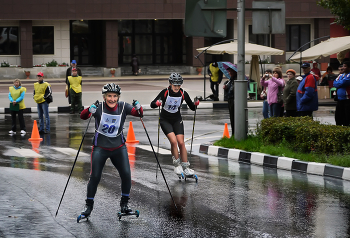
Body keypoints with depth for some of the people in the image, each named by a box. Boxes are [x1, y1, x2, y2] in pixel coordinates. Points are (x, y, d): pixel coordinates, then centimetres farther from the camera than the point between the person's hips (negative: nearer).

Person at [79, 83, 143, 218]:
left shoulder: (123, 107, -6)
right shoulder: (99, 108, -13)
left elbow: (139, 114, -7)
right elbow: (83, 116, -23)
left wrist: (138, 108, -29)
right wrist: (89, 111, -45)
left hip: (118, 147, 2)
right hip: (100, 147, -2)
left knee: (126, 174, -7)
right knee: (95, 176, -5)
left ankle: (124, 204, 13)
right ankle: (89, 205, 13)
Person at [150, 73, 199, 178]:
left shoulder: (183, 93, -10)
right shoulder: (165, 92, -17)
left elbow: (192, 108, -2)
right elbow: (152, 104, -19)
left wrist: (195, 104, -24)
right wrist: (156, 103, -40)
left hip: (177, 120, 2)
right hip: (165, 120, -2)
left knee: (181, 143, -7)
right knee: (173, 141, -20)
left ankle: (186, 168, 0)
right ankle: (177, 165, -6)